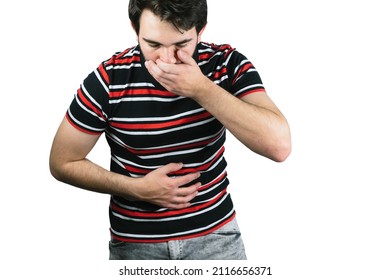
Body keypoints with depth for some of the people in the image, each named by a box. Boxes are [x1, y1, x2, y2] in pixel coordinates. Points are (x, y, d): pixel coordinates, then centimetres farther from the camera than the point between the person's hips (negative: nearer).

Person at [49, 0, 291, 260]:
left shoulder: (227, 64, -13)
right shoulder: (108, 80, -15)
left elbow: (280, 145, -24)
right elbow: (62, 163, -5)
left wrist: (202, 89, -30)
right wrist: (138, 188, -16)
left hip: (216, 234, 1)